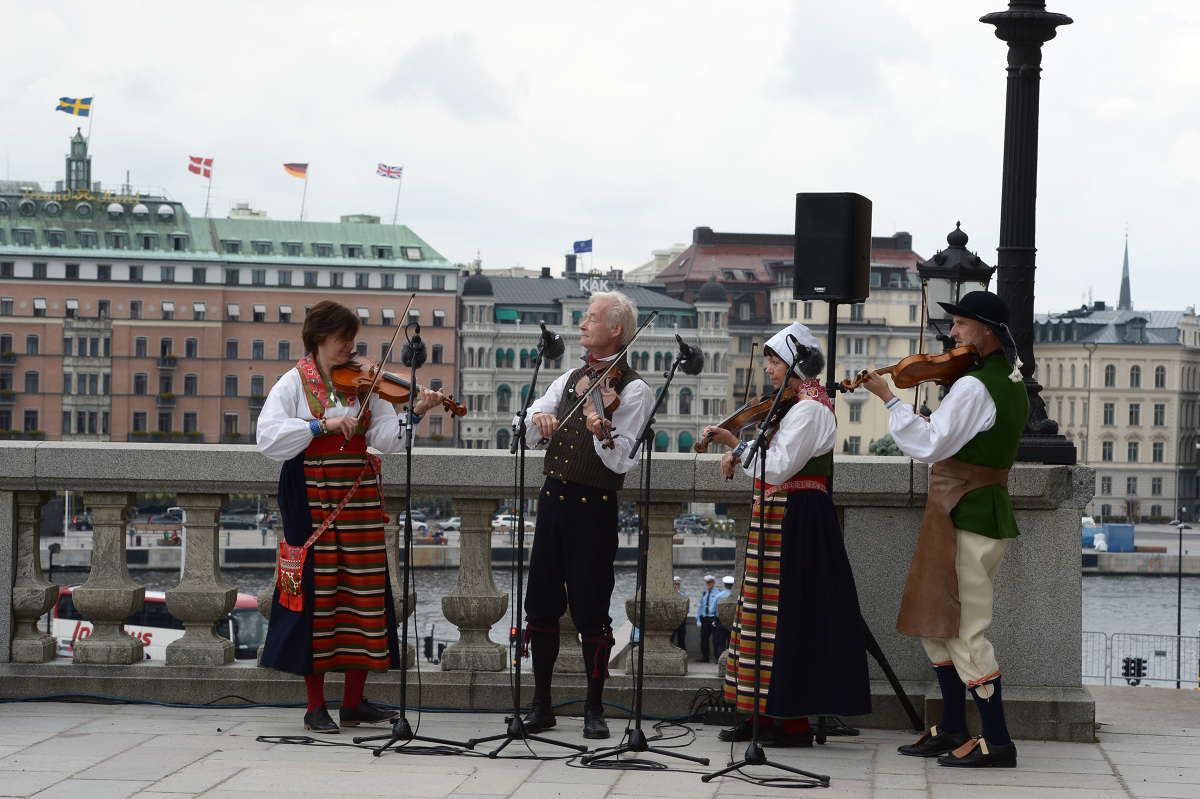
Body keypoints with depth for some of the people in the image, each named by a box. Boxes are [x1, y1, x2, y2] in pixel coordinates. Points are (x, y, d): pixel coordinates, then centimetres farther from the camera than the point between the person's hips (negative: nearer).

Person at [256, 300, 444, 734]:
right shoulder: (295, 384, -1)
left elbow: (385, 439, -2)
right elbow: (269, 438, -14)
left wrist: (413, 415, -18)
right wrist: (322, 425, -20)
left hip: (359, 502, 4)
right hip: (311, 501, -4)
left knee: (362, 594, 4)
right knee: (316, 594, -1)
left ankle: (354, 702, 14)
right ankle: (316, 706, 7)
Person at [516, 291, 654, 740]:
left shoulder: (632, 389, -4)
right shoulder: (570, 379, 16)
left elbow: (619, 461, -14)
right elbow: (532, 438, 16)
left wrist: (600, 432, -33)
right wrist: (539, 420, -6)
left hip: (593, 505, -6)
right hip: (553, 497, 6)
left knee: (591, 610, -2)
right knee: (541, 603, 7)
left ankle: (594, 709, 8)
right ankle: (541, 705, 15)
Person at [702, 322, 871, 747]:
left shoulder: (809, 408, -14)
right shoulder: (796, 404, 17)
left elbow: (778, 468, -22)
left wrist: (737, 444, -14)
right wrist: (739, 455, 2)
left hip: (795, 519, -10)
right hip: (777, 518, 10)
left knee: (788, 614, -7)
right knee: (771, 613, 11)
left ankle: (792, 721, -4)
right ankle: (768, 712, 15)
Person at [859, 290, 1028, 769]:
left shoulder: (974, 387, -19)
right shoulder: (1009, 383, 13)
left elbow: (929, 446, -25)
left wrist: (889, 397, -20)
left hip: (965, 521, -10)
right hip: (983, 513, 10)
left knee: (965, 630, -7)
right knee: (935, 623, 16)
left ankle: (997, 742, -4)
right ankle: (952, 730, 20)